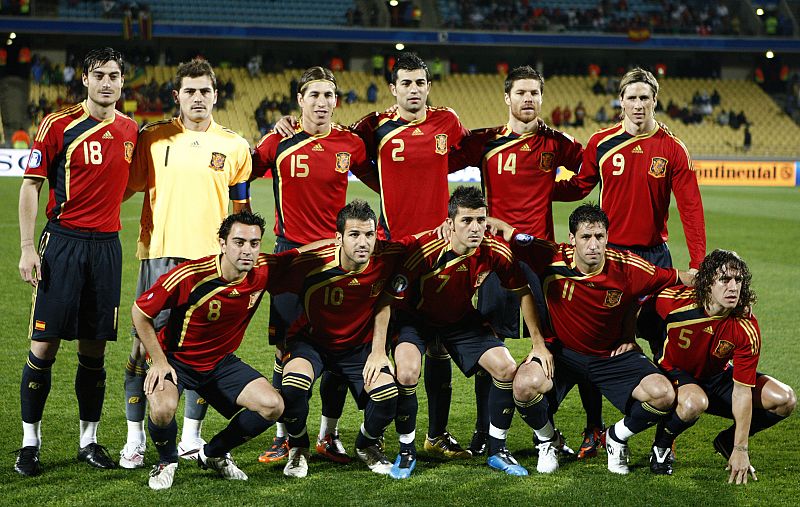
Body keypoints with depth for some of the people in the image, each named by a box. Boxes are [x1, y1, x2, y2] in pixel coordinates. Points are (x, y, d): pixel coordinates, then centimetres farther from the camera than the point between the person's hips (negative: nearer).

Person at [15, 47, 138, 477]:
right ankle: (30, 441, 7)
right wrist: (27, 248, -10)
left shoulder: (131, 130, 8)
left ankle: (89, 440, 16)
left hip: (106, 244, 4)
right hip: (63, 242, -4)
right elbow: (31, 185, -4)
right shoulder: (58, 124, -5)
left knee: (95, 348, 7)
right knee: (45, 344, -4)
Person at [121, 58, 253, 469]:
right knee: (144, 346, -3)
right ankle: (135, 439, 6)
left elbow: (241, 207, 15)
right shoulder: (153, 138, 6)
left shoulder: (234, 146, 8)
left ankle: (191, 436, 15)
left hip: (211, 260, 1)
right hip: (159, 254, -1)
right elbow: (127, 187, 14)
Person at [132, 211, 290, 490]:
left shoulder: (264, 271, -14)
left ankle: (213, 454, 13)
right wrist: (159, 361, -17)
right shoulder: (189, 276, -27)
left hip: (221, 362, 5)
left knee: (272, 406, -13)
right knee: (162, 411, -34)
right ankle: (167, 461, 3)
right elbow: (139, 312, -15)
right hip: (176, 359, -4)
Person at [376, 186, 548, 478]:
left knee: (507, 369, -10)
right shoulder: (424, 249, -32)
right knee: (407, 372, -29)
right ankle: (406, 451, -5)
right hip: (417, 318, -4)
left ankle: (496, 450, 9)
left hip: (463, 320, 4)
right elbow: (387, 299, -26)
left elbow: (523, 293, -5)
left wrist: (539, 344, -7)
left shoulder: (495, 251, -21)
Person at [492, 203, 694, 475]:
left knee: (663, 395, -21)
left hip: (613, 354, 1)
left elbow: (679, 279, -3)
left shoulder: (628, 267, -19)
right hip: (561, 351, -1)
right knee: (525, 385, -32)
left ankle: (617, 438, 12)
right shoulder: (553, 258, -21)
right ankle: (547, 441, 3)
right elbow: (503, 229, -13)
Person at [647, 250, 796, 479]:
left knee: (784, 400, -14)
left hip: (717, 376, 3)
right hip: (675, 373, -3)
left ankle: (728, 441, 12)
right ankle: (662, 444, -6)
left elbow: (742, 391, -22)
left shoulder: (747, 329, -24)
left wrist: (741, 449, -23)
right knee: (694, 402, -40)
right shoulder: (675, 301, -27)